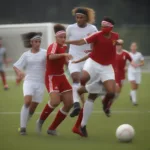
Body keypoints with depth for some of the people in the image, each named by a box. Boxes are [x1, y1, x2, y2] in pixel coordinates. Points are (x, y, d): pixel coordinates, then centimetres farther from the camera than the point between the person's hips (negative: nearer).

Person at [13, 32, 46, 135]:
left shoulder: (45, 53, 2)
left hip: (40, 83, 1)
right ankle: (22, 127, -15)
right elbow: (16, 66, 4)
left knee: (33, 107, 1)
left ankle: (24, 125, 22)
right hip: (29, 81, -1)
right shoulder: (26, 55, 4)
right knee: (27, 101, -23)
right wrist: (19, 72, -16)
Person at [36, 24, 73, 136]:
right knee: (55, 101, -27)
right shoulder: (54, 46, -16)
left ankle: (52, 128, 10)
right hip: (52, 77, -8)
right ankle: (41, 120, 0)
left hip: (61, 77, 8)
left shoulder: (64, 47, 8)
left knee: (69, 103, -1)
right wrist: (63, 54, -54)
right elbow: (51, 56, -39)